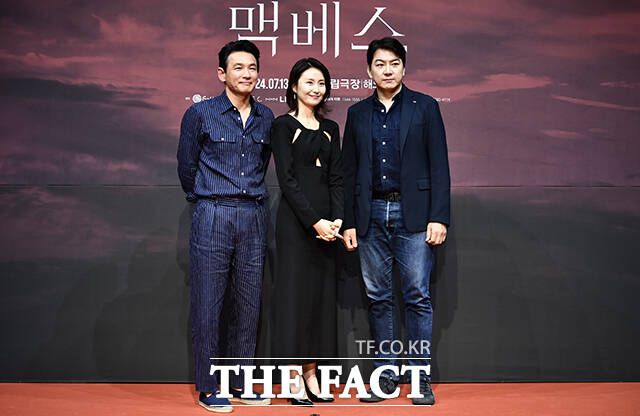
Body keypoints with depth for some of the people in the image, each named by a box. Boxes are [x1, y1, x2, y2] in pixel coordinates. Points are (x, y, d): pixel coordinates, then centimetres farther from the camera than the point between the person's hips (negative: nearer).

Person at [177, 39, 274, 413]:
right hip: (213, 217, -4)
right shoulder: (200, 113, -2)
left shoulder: (266, 117, 10)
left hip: (254, 217, 4)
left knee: (248, 304, 8)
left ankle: (240, 383, 20)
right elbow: (187, 166, 6)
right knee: (209, 304, -1)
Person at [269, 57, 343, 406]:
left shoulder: (330, 128, 14)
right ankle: (294, 379, 6)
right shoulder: (284, 125, -3)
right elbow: (287, 179, -10)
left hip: (326, 221, 6)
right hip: (294, 220, -6)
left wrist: (337, 218, -6)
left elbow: (336, 178, 9)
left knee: (322, 292, 7)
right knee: (294, 291, -2)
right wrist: (314, 221, -16)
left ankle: (311, 373, 15)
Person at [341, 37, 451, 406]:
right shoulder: (358, 113, 12)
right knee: (378, 298, 7)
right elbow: (350, 171, 11)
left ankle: (421, 378, 6)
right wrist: (349, 222, 6)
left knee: (417, 296, -2)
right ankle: (386, 375, 16)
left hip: (412, 213, -3)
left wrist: (439, 218, -8)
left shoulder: (425, 107, 4)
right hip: (371, 215, 3)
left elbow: (439, 165, -1)